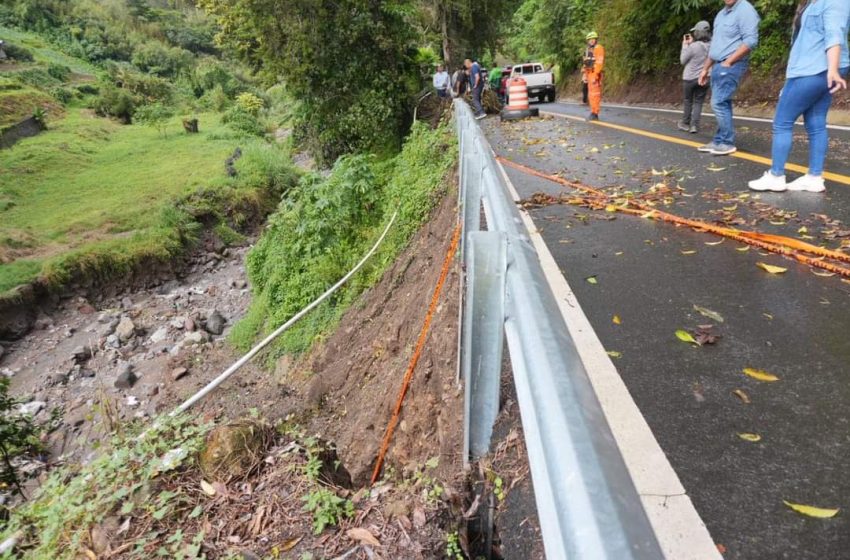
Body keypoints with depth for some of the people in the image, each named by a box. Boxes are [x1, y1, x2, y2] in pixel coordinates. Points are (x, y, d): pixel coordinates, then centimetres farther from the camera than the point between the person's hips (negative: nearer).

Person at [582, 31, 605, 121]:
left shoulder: (598, 48, -9)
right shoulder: (588, 50, 18)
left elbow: (599, 63, -17)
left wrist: (595, 75, -23)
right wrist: (584, 74, 15)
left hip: (595, 74, -9)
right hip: (589, 73, 9)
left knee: (595, 94, -11)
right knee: (591, 94, 12)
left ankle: (595, 114, -10)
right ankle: (593, 112, 18)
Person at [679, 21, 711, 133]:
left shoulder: (693, 46, -17)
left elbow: (683, 61, -5)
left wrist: (685, 45, 1)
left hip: (690, 78, -3)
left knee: (688, 101, 12)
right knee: (698, 102, 6)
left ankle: (685, 124, 22)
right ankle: (694, 125, -3)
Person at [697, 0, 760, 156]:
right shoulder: (721, 14, 18)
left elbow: (751, 41, -19)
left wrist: (728, 62, -19)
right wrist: (705, 69, 22)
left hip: (731, 66, -9)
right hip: (717, 66, 9)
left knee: (719, 103, -13)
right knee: (722, 104, 9)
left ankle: (727, 143, -7)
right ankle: (720, 141, 12)